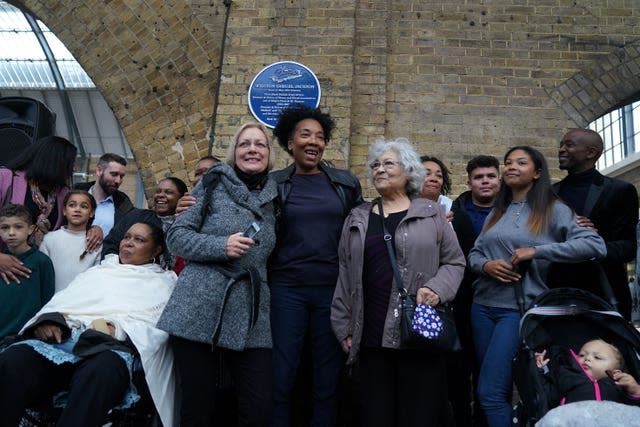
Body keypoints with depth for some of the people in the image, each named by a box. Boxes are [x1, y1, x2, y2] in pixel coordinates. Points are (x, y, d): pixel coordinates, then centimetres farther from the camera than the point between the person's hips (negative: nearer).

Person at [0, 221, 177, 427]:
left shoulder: (163, 282, 19)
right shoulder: (98, 270, 32)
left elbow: (158, 328, 2)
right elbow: (60, 301, 20)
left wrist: (118, 330, -15)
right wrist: (46, 319, -3)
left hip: (113, 347, -4)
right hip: (63, 337, 4)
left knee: (102, 370, -41)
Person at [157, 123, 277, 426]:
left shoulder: (273, 199, 13)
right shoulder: (214, 184, 3)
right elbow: (176, 236, 0)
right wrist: (221, 246, -13)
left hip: (250, 319, 3)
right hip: (199, 309, -3)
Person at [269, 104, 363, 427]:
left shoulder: (346, 183, 6)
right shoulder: (273, 184, 3)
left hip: (334, 289, 2)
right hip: (287, 289, -1)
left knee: (328, 374, 10)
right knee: (281, 373, 4)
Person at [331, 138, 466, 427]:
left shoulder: (431, 213, 6)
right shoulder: (357, 218, 13)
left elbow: (454, 261, 7)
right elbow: (345, 274, 13)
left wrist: (437, 288, -13)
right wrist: (343, 326, 10)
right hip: (372, 334, 2)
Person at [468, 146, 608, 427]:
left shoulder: (553, 210, -2)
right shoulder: (496, 213, 14)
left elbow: (595, 245, -13)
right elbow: (474, 254, 15)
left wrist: (537, 251, -18)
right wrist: (485, 265, -9)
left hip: (519, 308, -5)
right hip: (483, 306, 6)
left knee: (490, 393, -9)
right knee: (497, 390, 12)